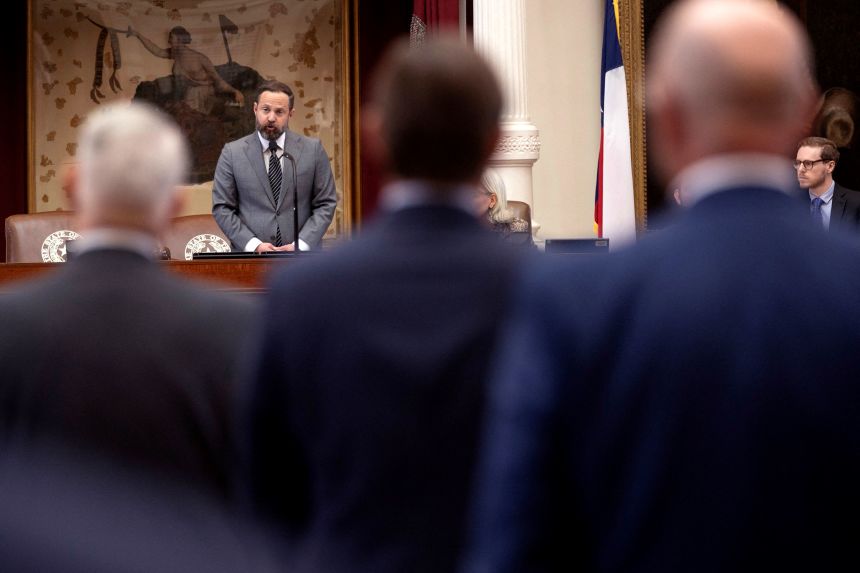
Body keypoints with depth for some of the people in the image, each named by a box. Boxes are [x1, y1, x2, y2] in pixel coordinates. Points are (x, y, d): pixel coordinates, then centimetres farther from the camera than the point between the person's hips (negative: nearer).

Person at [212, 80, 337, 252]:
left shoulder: (312, 149, 3)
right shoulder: (232, 153, 2)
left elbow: (326, 204, 2)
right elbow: (221, 207, 0)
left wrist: (301, 245, -11)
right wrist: (254, 245, -12)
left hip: (301, 255, 1)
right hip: (249, 258, 0)